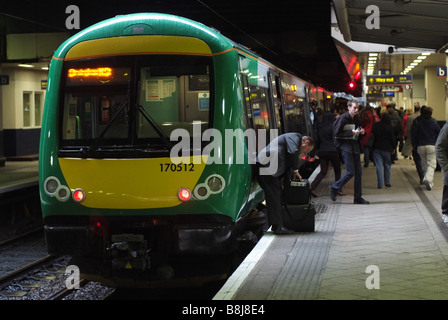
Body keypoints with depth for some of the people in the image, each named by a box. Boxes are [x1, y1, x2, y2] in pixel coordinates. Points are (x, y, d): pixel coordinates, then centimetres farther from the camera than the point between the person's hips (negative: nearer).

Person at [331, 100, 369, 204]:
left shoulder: (356, 118, 11)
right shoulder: (343, 118, -10)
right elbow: (337, 134, -13)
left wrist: (362, 132, 1)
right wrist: (352, 132, -18)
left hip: (355, 146, 7)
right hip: (346, 146, -7)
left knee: (358, 172, 4)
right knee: (350, 172, -10)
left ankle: (358, 198, 10)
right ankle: (334, 188, 12)